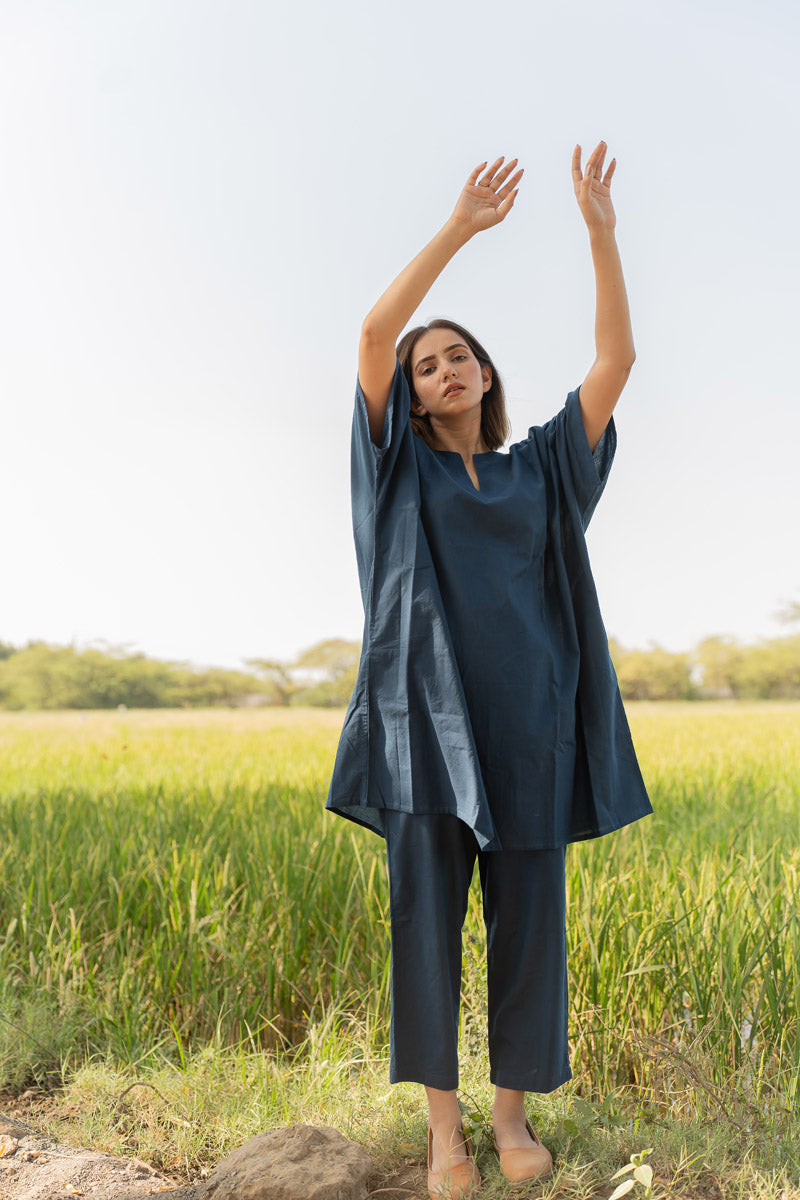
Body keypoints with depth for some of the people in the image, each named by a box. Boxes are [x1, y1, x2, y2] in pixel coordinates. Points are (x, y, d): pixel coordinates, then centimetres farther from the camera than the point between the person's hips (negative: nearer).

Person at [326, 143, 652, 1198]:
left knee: (528, 917, 3)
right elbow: (373, 332, -2)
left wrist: (601, 230, 3)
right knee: (426, 916, -2)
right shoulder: (401, 464, 12)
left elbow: (617, 362, 8)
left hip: (525, 719, 2)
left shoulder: (542, 467, 18)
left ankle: (511, 1108, 19)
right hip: (428, 713, -1)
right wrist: (459, 227, -4)